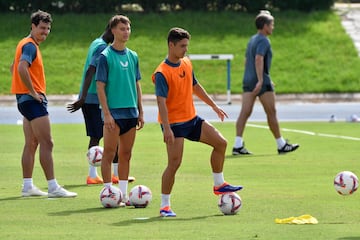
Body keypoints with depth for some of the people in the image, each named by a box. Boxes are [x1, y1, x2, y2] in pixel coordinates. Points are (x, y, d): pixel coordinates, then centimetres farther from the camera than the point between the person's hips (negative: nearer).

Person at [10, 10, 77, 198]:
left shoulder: (27, 44, 16)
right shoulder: (30, 46, -14)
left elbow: (15, 67, 28)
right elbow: (22, 68, -31)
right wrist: (33, 92, -22)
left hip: (26, 99, 11)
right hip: (32, 100, -11)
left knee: (31, 144, 12)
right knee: (47, 143, -11)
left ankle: (28, 186, 15)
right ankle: (53, 188, -13)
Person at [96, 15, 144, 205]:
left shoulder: (133, 56, 11)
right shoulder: (106, 56, -6)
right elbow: (100, 85, -9)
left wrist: (140, 111, 13)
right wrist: (106, 113, -15)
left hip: (131, 112, 6)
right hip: (113, 112, -6)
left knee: (126, 154, 9)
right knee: (109, 153, -4)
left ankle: (123, 194, 13)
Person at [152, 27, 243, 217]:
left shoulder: (187, 63, 7)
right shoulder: (162, 73, -18)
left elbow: (195, 86, 22)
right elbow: (161, 101, -25)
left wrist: (214, 106, 25)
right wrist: (166, 129, -32)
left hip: (191, 119, 8)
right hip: (174, 123, -8)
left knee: (220, 142, 5)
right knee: (174, 163, -10)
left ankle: (219, 185, 19)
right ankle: (164, 206, 0)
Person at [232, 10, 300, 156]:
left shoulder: (252, 40, 18)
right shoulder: (263, 41, -10)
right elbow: (258, 59, -24)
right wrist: (261, 80, -29)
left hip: (248, 80, 8)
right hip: (261, 81, -8)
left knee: (245, 112, -1)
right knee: (271, 113, 1)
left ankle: (238, 145, -10)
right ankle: (281, 145, 9)